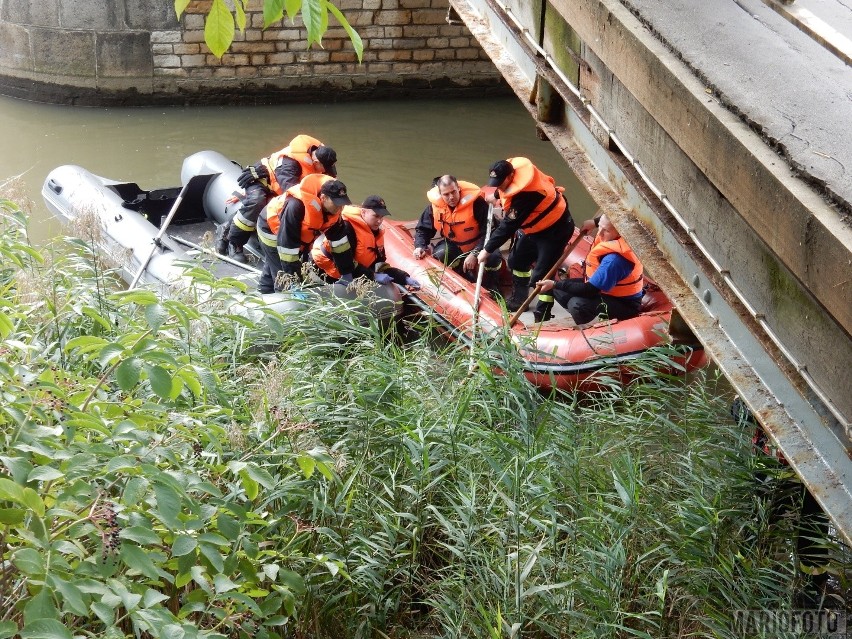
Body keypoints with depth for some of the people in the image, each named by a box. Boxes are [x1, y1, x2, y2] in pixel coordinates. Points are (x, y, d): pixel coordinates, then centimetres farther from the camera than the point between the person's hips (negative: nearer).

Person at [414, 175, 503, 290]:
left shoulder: (477, 202, -29)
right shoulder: (435, 205, -16)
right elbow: (423, 229, 0)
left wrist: (475, 254, -37)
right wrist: (420, 246, -21)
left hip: (478, 244, -4)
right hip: (454, 245, 4)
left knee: (493, 259, -32)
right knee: (439, 256, -25)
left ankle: (491, 290, -1)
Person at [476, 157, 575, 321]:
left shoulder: (525, 194, -38)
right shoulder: (511, 167, -13)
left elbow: (508, 227, -32)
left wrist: (487, 250, -24)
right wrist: (496, 196, 30)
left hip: (554, 229, -10)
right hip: (532, 227, 10)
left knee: (541, 275, -15)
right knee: (517, 260, 18)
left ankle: (543, 314, -7)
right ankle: (519, 299, 34)